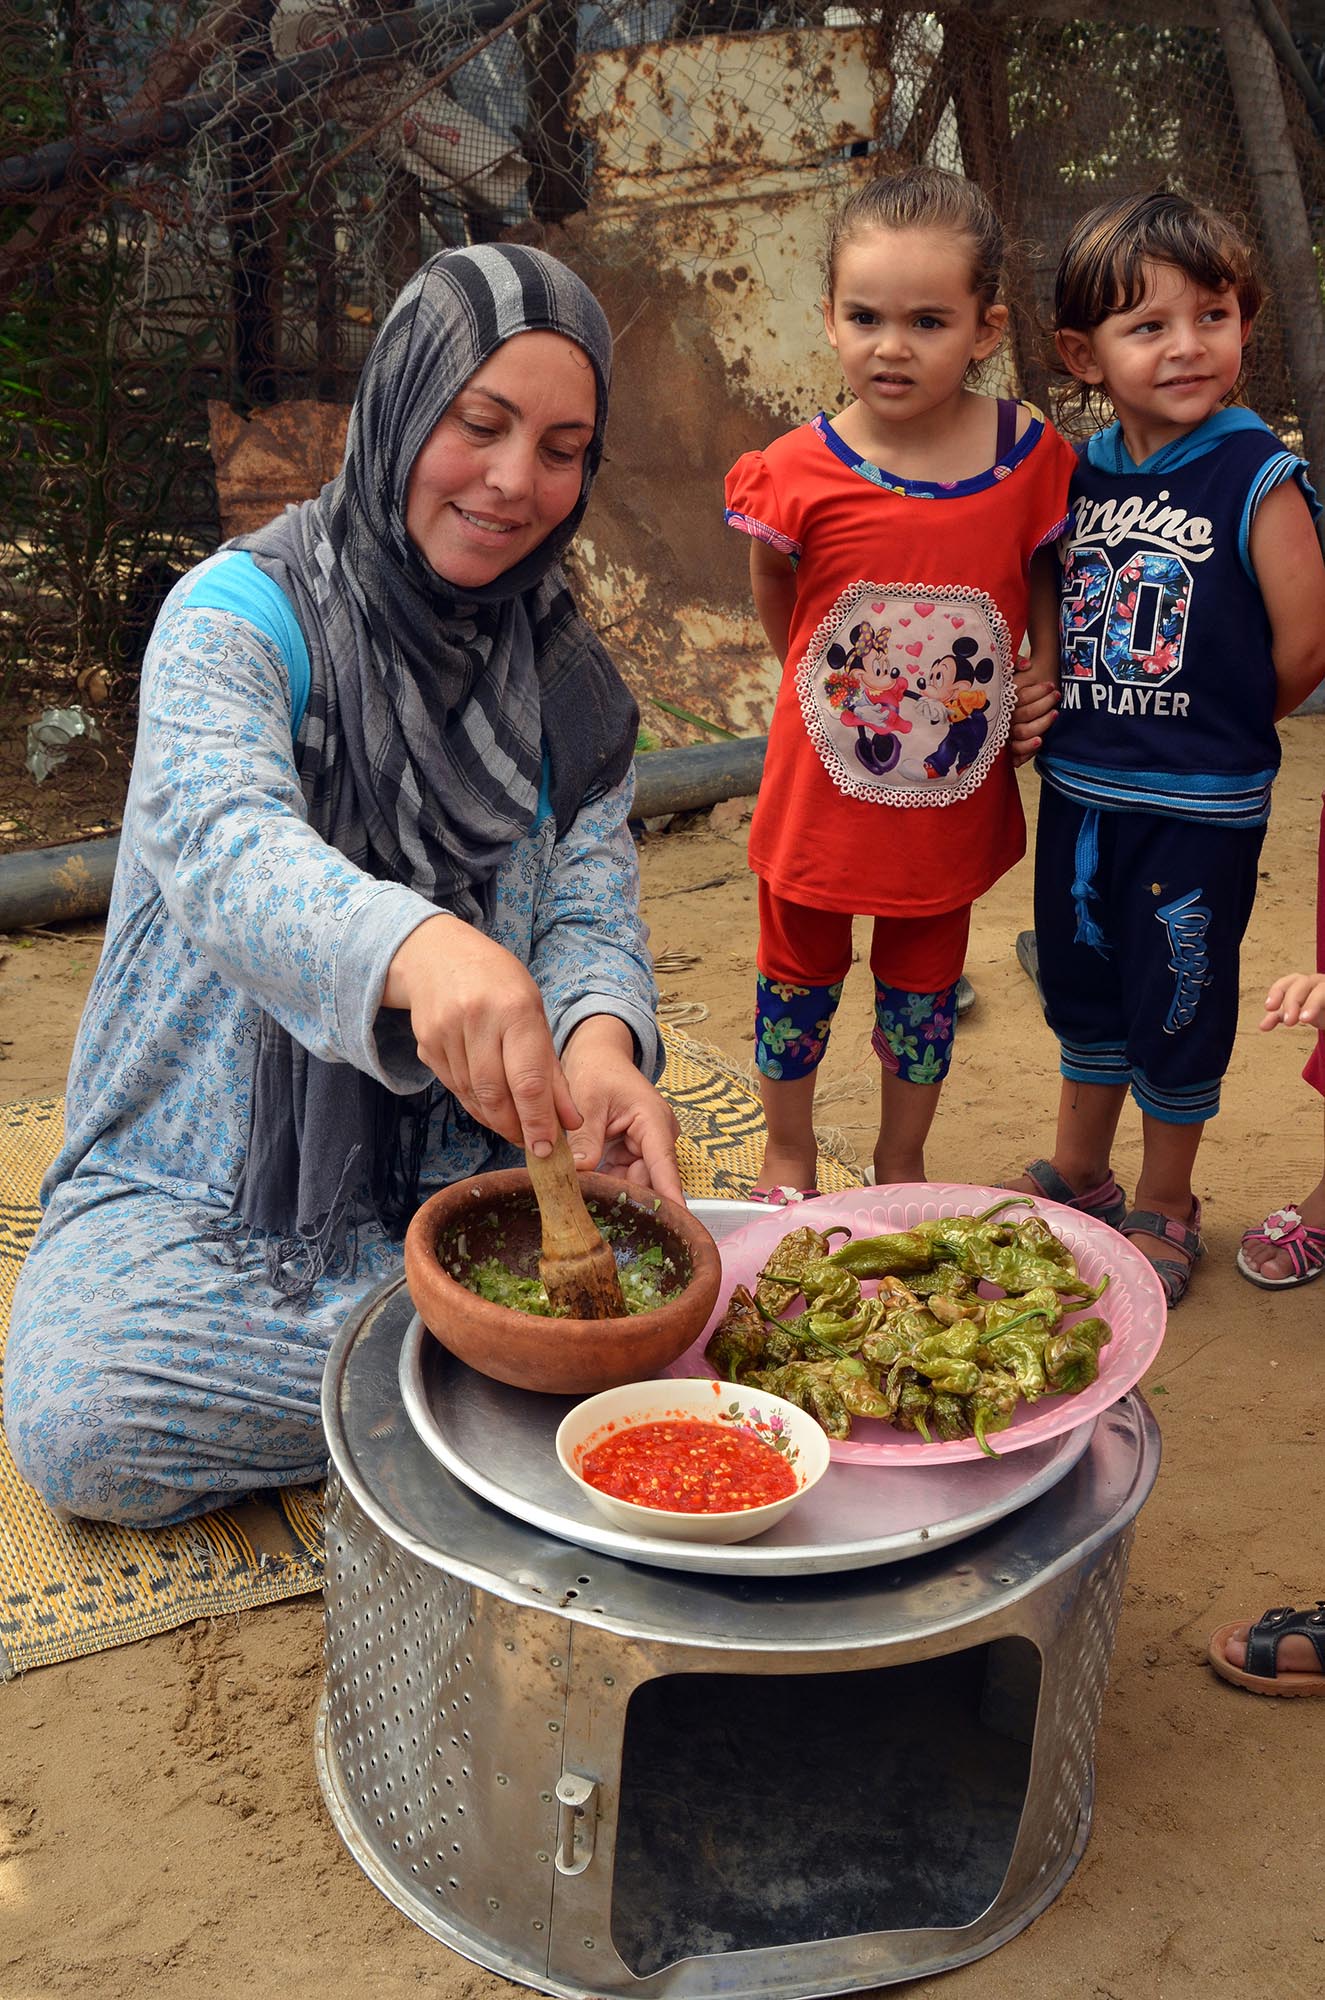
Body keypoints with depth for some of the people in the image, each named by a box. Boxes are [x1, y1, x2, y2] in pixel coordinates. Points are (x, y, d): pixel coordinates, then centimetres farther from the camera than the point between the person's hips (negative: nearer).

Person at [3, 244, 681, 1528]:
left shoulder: (565, 685, 4)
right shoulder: (239, 615, -12)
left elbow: (591, 907, -4)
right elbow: (221, 840, -32)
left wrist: (599, 1042, -30)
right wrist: (419, 950, -55)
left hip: (458, 1171, 3)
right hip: (209, 1183, -2)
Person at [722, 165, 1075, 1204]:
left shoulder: (1029, 455, -11)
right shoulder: (800, 471, -15)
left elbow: (1047, 583, 5)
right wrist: (830, 685, 4)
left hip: (955, 795, 1)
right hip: (823, 791, -1)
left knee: (924, 989, 18)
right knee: (800, 977, 17)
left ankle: (902, 1168, 41)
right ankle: (789, 1151, 42)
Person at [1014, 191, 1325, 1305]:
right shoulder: (1080, 473, 2)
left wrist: (1212, 725, -2)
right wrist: (1036, 694, -1)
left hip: (1200, 806, -5)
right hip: (1079, 791, 5)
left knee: (1178, 1003, 8)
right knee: (1082, 988, 19)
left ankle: (1166, 1209, 29)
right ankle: (1078, 1174, 40)